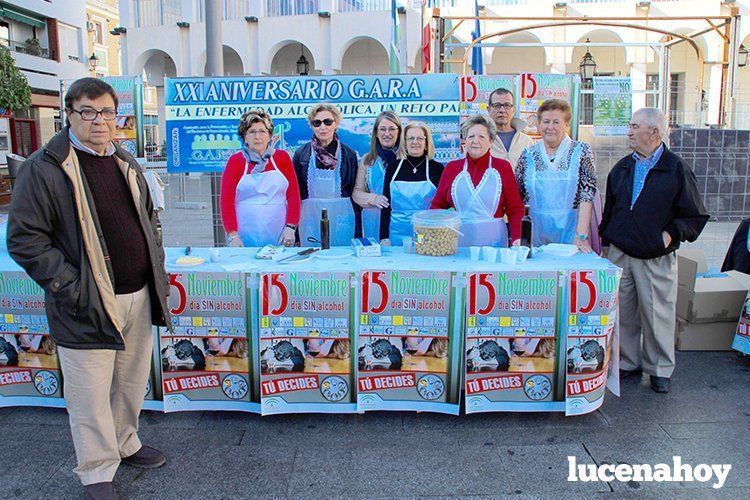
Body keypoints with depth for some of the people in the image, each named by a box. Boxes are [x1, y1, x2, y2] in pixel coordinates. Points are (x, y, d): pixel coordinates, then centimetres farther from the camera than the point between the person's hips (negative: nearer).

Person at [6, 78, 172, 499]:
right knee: (92, 394, 6)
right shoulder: (44, 168, -10)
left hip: (138, 299, 6)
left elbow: (150, 219, 22)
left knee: (133, 383, 19)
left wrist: (158, 268, 10)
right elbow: (24, 239, -11)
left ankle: (125, 444, 41)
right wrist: (71, 287, -16)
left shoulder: (127, 163, 11)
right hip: (88, 307, -6)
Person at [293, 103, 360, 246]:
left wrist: (358, 233, 2)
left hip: (341, 219, 0)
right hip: (311, 219, 0)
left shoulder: (348, 154, 3)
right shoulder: (301, 154, 4)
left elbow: (355, 193, 5)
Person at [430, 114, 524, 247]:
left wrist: (516, 238, -12)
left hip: (493, 240, -1)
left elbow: (515, 209, 1)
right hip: (458, 242, 1)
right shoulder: (452, 168, 6)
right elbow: (437, 206, 8)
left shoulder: (502, 167, 2)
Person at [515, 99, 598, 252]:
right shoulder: (528, 155, 4)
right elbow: (517, 196, 6)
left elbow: (588, 192, -8)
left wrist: (581, 235, -17)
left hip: (570, 232, -1)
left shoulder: (581, 151, -1)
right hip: (538, 236, 1)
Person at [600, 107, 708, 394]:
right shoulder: (621, 168, 10)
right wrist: (606, 242, 12)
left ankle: (660, 370, 19)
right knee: (622, 313, 8)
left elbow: (695, 216, 1)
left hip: (656, 259, -4)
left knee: (657, 315, 3)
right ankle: (628, 363, 23)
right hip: (619, 255, 4)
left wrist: (672, 234, -13)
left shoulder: (676, 169, -3)